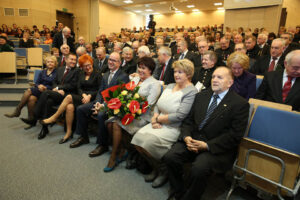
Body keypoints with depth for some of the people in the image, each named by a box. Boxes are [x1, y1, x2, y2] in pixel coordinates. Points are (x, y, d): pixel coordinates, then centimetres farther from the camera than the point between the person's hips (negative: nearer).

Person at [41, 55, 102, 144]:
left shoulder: (97, 74, 3)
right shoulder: (81, 74, 21)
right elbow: (79, 88, 10)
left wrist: (89, 96, -16)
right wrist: (84, 95, -10)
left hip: (92, 98, -5)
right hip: (82, 96, 5)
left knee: (69, 97, -26)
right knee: (70, 106, -27)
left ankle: (54, 117, -10)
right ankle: (68, 132, -16)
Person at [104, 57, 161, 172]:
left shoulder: (154, 84, -3)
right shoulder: (135, 79, 20)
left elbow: (149, 104, -13)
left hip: (142, 116, -7)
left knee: (117, 124, -26)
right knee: (110, 123, -18)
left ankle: (113, 157, -10)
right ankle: (120, 150, 3)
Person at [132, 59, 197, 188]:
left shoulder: (191, 92, -11)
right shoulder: (169, 86, 14)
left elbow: (179, 116, -19)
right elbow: (158, 105, 13)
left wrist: (158, 118, -11)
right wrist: (154, 118, -7)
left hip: (175, 128, -7)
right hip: (159, 124, 7)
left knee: (150, 141, -26)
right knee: (138, 138, -12)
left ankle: (164, 171, 4)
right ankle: (156, 167, 12)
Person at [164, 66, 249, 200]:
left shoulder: (240, 104, -2)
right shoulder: (201, 96, 14)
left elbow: (235, 136, -9)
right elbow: (188, 120, 12)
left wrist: (207, 145, -16)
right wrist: (187, 137, -9)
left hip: (217, 148, -4)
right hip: (193, 140, 5)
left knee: (199, 168, -31)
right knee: (170, 157, -19)